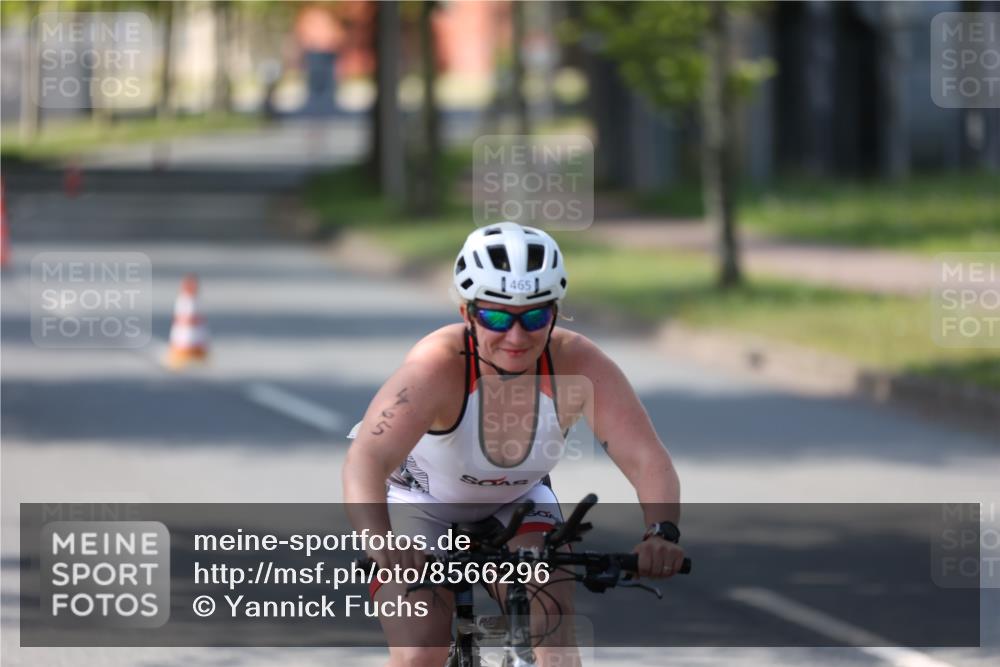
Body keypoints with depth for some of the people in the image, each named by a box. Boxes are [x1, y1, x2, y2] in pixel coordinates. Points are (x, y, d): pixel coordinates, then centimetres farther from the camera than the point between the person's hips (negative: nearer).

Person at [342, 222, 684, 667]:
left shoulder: (577, 364, -27)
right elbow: (366, 460, -46)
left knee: (551, 627, -21)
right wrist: (381, 542, -65)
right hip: (417, 504, -2)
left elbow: (647, 459, -30)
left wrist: (661, 532, -50)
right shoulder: (438, 365, -35)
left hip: (515, 502, 3)